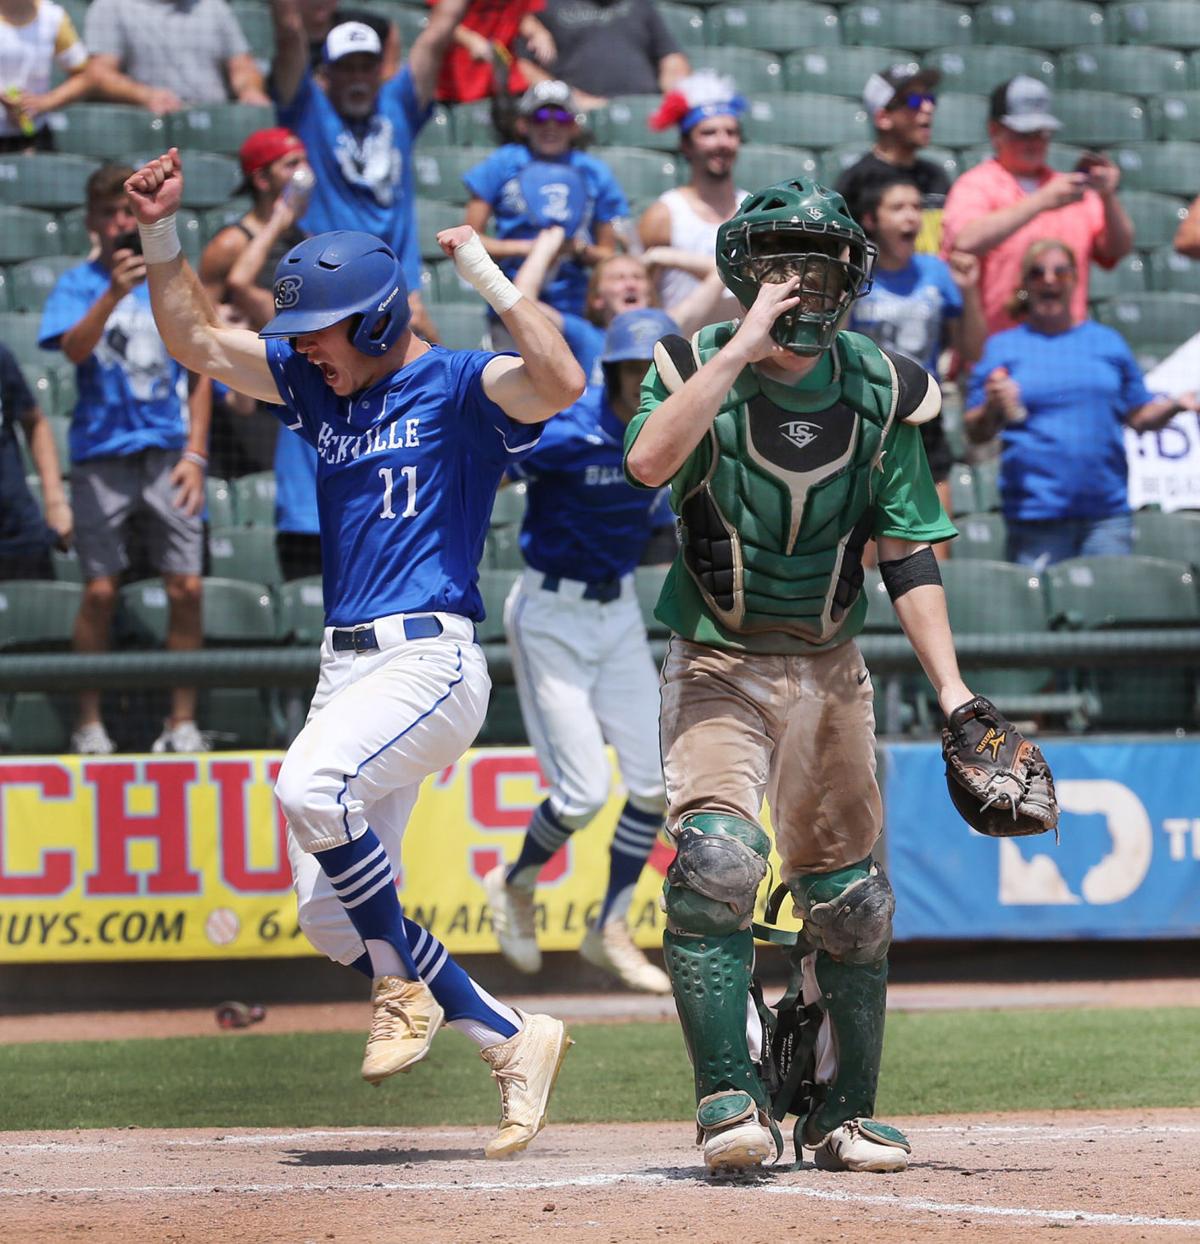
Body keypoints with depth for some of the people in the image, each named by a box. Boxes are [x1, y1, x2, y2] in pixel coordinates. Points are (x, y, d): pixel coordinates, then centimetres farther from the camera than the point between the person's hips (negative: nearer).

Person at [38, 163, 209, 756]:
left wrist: (194, 453, 0)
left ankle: (182, 722, 3)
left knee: (186, 585, -5)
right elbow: (74, 348, -14)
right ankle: (89, 724, 6)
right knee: (100, 589, -3)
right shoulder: (77, 285, 5)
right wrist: (113, 294, -29)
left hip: (167, 453, 2)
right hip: (102, 455, -2)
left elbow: (197, 376, 10)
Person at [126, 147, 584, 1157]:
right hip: (345, 664, 8)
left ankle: (407, 987, -16)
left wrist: (489, 275, -20)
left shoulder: (458, 386, -6)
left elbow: (560, 383, -25)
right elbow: (196, 339, 15)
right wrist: (162, 233, 3)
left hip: (431, 659, -8)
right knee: (330, 916, 3)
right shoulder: (316, 385, 15)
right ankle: (514, 1042, 12)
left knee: (311, 787, -34)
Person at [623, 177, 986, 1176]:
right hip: (717, 666, -3)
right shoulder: (701, 367, -6)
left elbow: (909, 558, 2)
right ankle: (729, 1095, -23)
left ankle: (840, 1111, 22)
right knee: (716, 859, -25)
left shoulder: (880, 393, 0)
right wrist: (743, 346, -27)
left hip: (829, 672, 3)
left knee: (849, 898, 7)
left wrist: (952, 692, -5)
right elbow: (648, 462, -28)